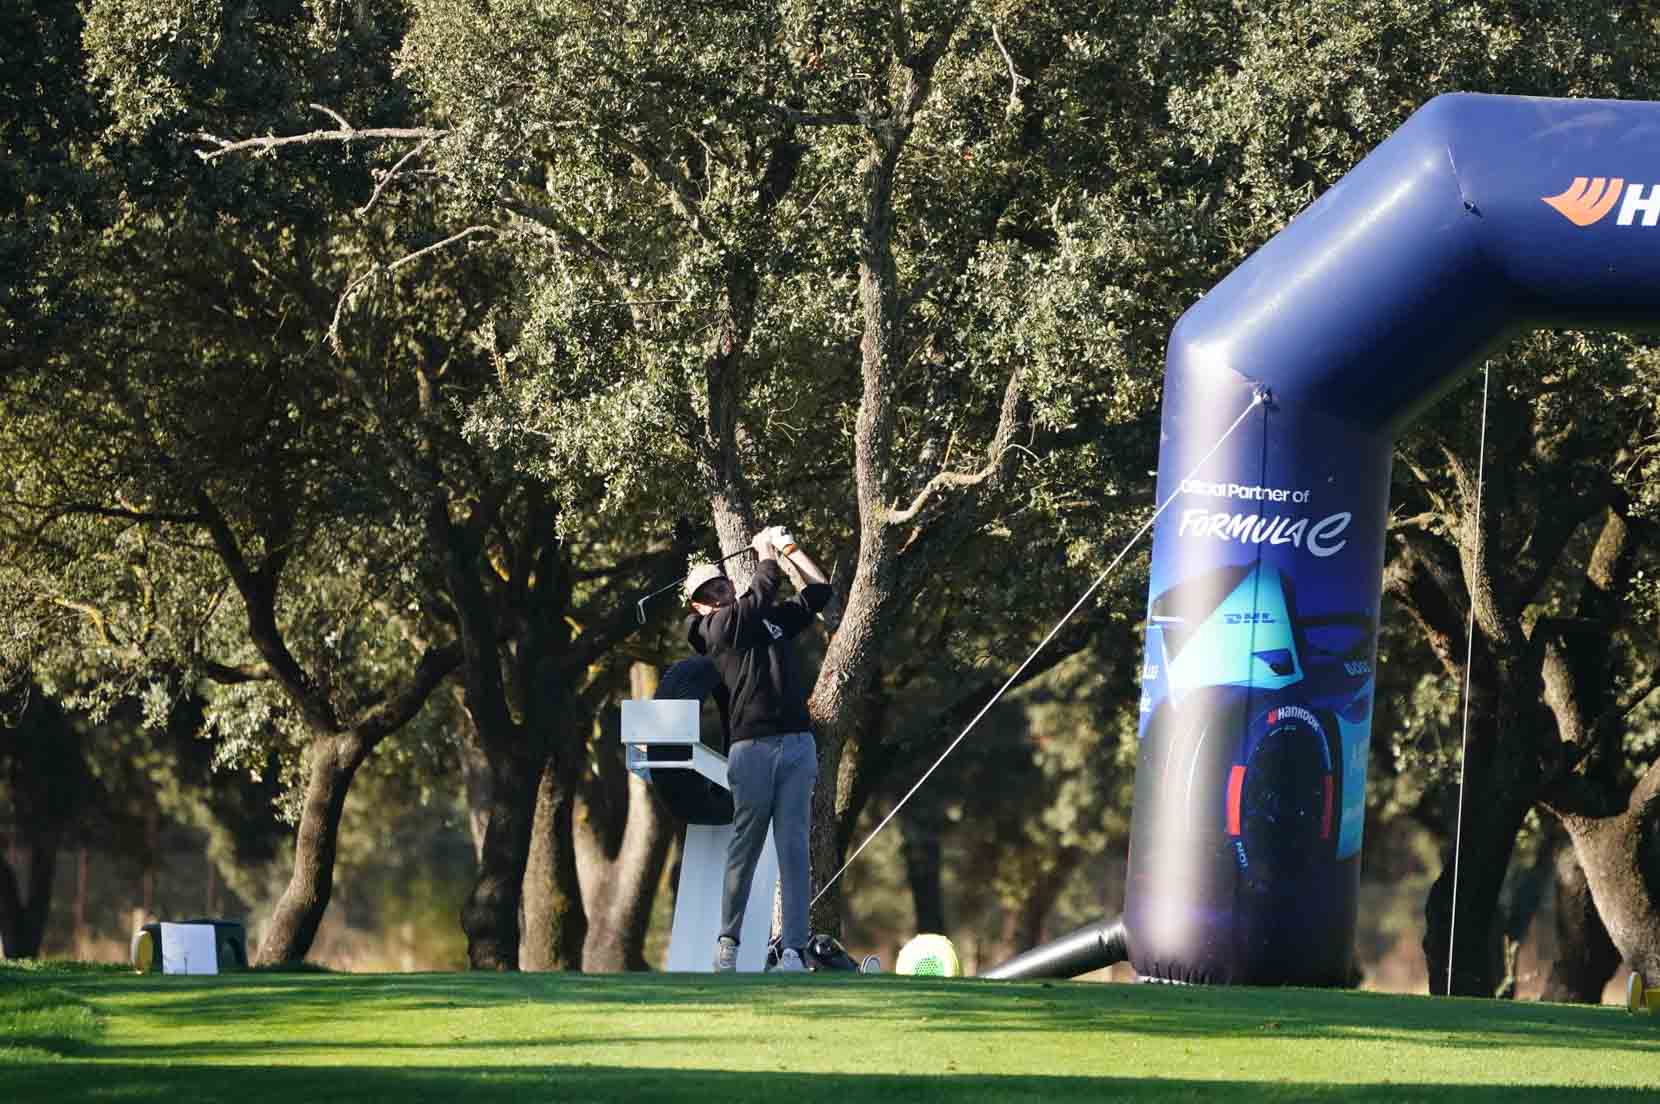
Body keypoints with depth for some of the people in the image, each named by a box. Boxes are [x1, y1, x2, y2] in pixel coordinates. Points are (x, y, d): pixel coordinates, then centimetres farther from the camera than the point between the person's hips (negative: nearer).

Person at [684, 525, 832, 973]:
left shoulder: (774, 619, 21)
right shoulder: (715, 628, 3)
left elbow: (819, 590, 28)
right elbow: (759, 597, -9)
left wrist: (790, 547, 22)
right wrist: (766, 552, 6)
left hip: (797, 744, 4)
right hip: (751, 747, -4)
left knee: (794, 847, -4)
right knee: (745, 848, 1)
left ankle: (793, 949, -8)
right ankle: (728, 941, 12)